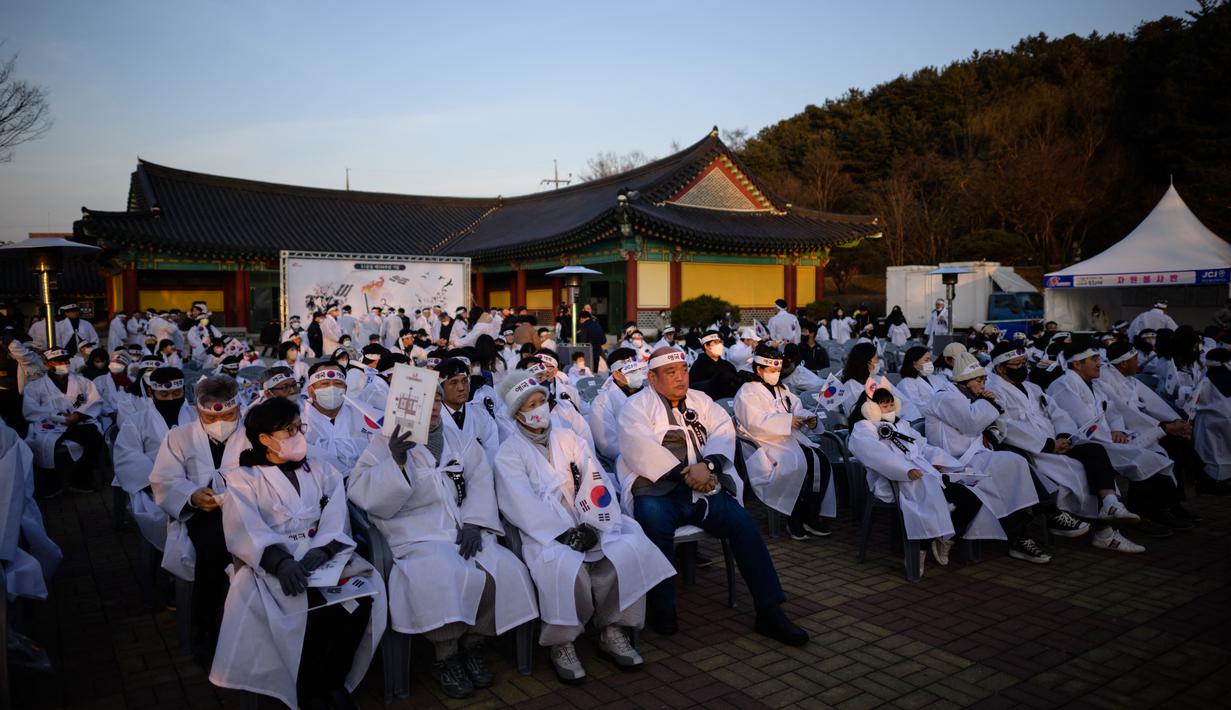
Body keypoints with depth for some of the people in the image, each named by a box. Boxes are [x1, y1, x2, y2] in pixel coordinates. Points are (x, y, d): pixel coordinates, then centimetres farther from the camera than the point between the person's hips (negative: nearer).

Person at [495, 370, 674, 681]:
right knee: (566, 567, -35)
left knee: (631, 548, -22)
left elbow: (596, 482, 6)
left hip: (588, 526, 4)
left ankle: (613, 632, -5)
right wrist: (563, 533, -19)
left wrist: (592, 525, -12)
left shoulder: (568, 439, 17)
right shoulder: (509, 453, 4)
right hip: (546, 533, -4)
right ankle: (562, 644, -11)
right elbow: (521, 503, -9)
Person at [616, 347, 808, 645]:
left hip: (705, 489, 4)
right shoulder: (637, 405, 5)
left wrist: (707, 465, -15)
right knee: (654, 519, -36)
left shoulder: (700, 400, 20)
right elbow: (638, 447, -12)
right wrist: (684, 473, -19)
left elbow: (723, 431, 5)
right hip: (657, 489, -4)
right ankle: (661, 607, -17)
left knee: (743, 522, -18)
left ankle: (770, 611, -9)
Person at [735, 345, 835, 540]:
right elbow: (755, 422, -15)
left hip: (791, 438, 7)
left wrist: (809, 418, -8)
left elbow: (797, 408, 16)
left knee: (821, 461, -18)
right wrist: (787, 421, -21)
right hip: (767, 444, -7)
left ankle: (811, 515, -12)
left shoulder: (781, 389, 25)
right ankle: (794, 519, -16)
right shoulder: (747, 392, -1)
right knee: (799, 465, -31)